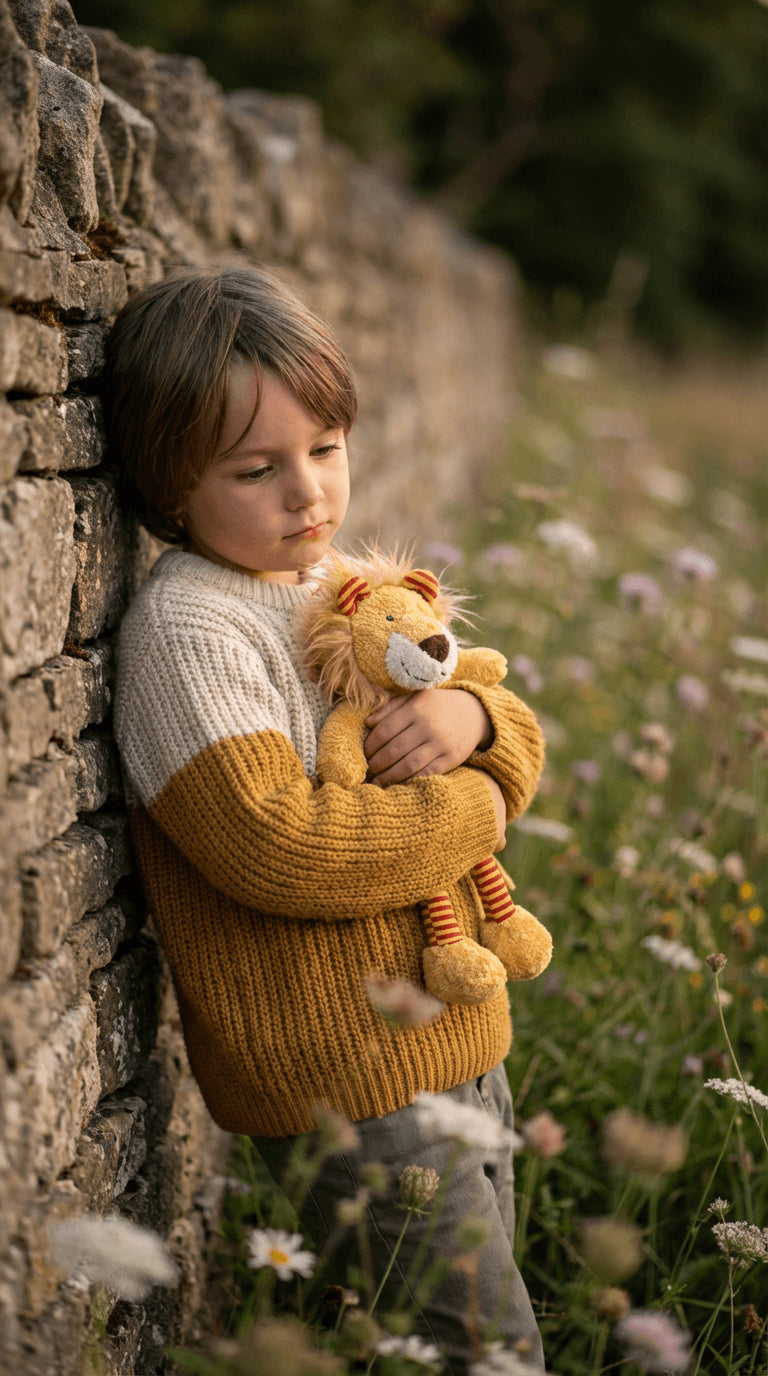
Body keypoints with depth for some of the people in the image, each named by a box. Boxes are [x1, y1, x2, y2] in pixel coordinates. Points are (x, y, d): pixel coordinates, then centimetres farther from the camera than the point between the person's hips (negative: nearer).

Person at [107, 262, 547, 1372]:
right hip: (351, 1083, -8)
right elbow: (276, 847, -29)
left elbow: (520, 757, 13)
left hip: (460, 1044, 8)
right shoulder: (185, 630, -17)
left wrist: (474, 719, -12)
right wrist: (469, 812, -16)